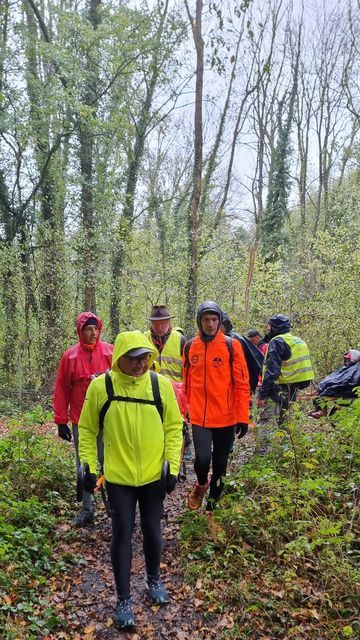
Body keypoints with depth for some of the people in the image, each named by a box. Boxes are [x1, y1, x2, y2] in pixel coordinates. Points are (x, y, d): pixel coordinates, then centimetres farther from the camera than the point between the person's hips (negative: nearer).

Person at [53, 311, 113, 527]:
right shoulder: (70, 356, 0)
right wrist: (61, 421, 1)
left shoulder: (110, 352, -3)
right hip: (80, 421, 1)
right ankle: (87, 509, 25)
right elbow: (62, 390, 2)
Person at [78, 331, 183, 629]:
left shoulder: (162, 384, -9)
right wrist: (89, 466, -4)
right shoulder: (100, 386, -11)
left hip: (153, 475, 1)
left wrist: (172, 466, -6)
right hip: (118, 477, -1)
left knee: (153, 531, 16)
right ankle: (124, 599, 26)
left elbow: (174, 426, -2)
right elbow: (87, 429, -1)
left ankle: (154, 580, 43)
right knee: (122, 534, 7)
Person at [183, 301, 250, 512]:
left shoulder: (231, 346, -6)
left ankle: (212, 505, 34)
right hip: (199, 417, 1)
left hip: (225, 418, -1)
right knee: (202, 458, -13)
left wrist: (243, 417, -7)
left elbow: (242, 384, -5)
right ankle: (201, 484, 21)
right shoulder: (190, 347, 3)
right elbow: (186, 383, 9)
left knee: (220, 464, 11)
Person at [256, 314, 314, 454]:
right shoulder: (298, 341, 16)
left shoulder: (277, 342, -12)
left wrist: (262, 394, -20)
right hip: (292, 390, 9)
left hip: (278, 390, -9)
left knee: (265, 423, -10)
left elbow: (271, 370, -20)